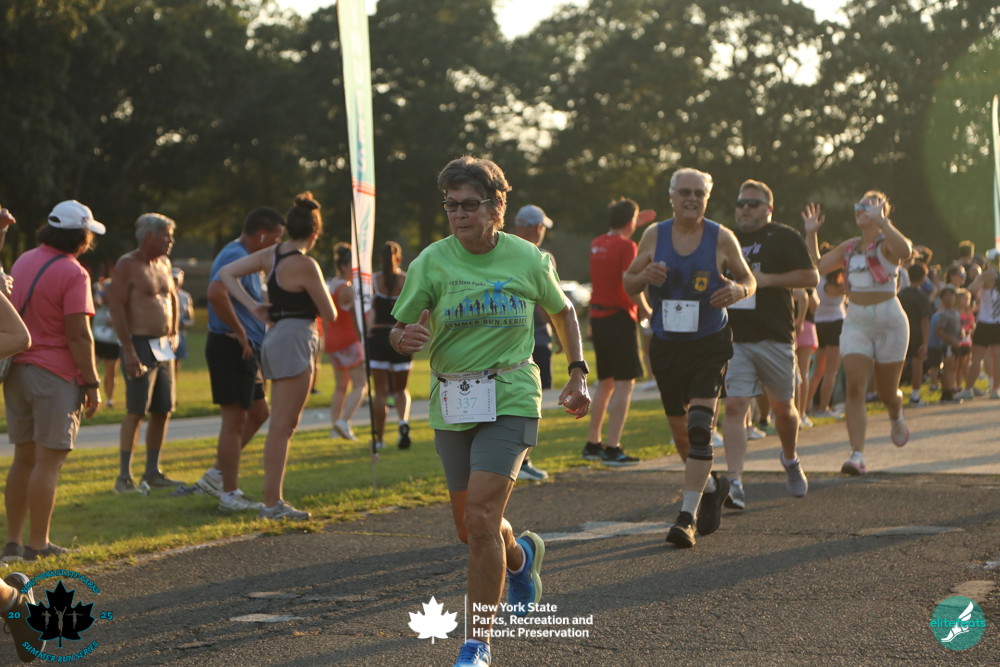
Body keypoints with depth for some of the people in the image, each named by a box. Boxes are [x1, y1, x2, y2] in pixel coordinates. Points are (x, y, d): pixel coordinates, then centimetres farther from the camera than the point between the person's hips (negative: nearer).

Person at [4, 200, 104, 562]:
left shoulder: (23, 262, 11)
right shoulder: (73, 273, -14)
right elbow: (78, 335, -17)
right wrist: (92, 384, -11)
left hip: (18, 370, 8)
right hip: (56, 375, -8)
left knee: (23, 458, 13)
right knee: (48, 461, -2)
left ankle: (13, 540, 15)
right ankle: (37, 543, 0)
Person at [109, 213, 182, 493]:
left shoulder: (163, 263, 14)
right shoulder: (127, 265, -10)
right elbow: (117, 307, -15)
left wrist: (174, 332, 21)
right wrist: (128, 350, -20)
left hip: (164, 347, 8)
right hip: (140, 346, -8)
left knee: (163, 411, 9)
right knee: (136, 411, -11)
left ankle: (152, 472, 18)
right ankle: (124, 477, -9)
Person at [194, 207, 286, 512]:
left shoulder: (244, 257, 17)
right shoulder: (236, 257, -17)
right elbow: (216, 293, -35)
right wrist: (239, 332, -24)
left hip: (245, 350, 11)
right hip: (231, 347, -11)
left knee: (258, 412, 17)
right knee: (235, 419, -5)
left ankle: (216, 475, 21)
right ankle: (230, 494, 1)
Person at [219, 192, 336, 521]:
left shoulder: (271, 255, 9)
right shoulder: (305, 265, -14)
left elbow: (226, 273, 9)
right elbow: (330, 315, -7)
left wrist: (252, 305, 3)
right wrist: (325, 295, 15)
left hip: (276, 337, 9)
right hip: (295, 341, -9)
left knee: (283, 426, 13)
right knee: (282, 426, -7)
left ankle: (275, 499, 15)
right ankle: (272, 503, -7)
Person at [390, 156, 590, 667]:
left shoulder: (528, 259, -3)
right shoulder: (432, 262, -3)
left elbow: (563, 312, 15)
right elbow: (399, 330, -1)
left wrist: (578, 376, 9)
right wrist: (405, 340, -24)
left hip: (510, 400, -3)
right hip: (452, 405, 3)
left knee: (481, 517, -17)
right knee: (470, 527, 13)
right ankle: (521, 556, 50)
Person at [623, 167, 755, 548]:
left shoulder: (721, 238, -4)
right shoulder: (654, 235, 2)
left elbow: (748, 280, 7)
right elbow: (628, 284, 9)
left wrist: (737, 291, -16)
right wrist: (645, 276, -14)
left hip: (710, 345, -3)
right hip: (666, 345, 3)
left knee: (700, 426, -17)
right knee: (679, 431, 14)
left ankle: (688, 516, -17)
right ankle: (712, 487, 41)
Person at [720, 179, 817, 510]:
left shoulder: (784, 238, 2)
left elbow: (811, 277, -6)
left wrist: (768, 279, -14)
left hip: (774, 338, -2)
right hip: (733, 338, 2)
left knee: (783, 408, 12)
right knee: (734, 406, -13)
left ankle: (790, 459, 41)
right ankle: (735, 482, -19)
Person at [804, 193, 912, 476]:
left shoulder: (887, 243, -8)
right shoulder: (849, 247, 10)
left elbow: (905, 251, -32)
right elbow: (817, 266, 11)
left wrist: (881, 221, -35)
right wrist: (811, 234, 4)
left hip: (888, 320, -4)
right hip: (855, 322, 4)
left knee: (886, 393, 9)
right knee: (854, 387, -13)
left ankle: (896, 417, 47)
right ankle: (857, 455, -17)